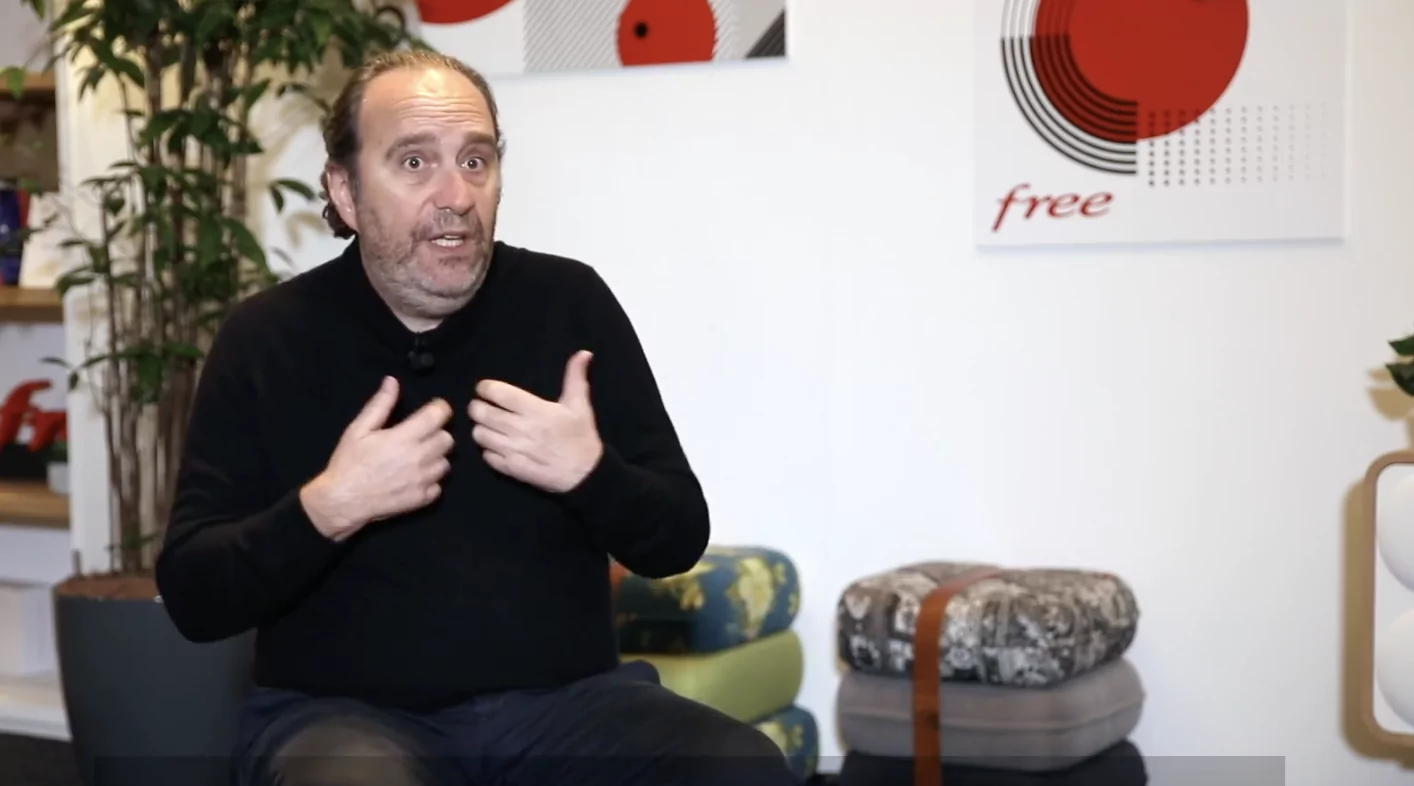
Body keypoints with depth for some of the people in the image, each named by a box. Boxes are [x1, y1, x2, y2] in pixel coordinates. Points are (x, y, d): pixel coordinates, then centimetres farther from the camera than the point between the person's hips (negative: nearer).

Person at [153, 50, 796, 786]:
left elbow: (679, 540, 5)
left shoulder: (570, 302, 3)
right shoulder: (266, 337, 0)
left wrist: (591, 473, -15)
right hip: (346, 711, -2)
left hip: (565, 700, 2)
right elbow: (192, 596, -3)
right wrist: (324, 510, -20)